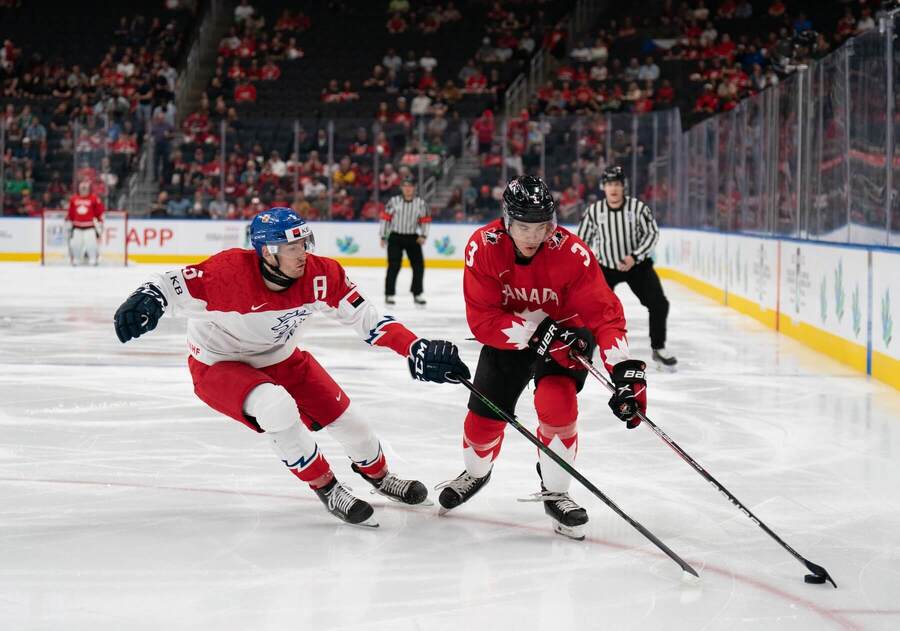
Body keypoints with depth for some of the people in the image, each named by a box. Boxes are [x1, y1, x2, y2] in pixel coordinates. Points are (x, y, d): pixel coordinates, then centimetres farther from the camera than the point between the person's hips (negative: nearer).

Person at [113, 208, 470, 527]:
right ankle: (326, 489, -9)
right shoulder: (230, 273, -35)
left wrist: (417, 350, -25)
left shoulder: (319, 275, -21)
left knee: (343, 416, 5)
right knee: (277, 408, -32)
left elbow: (365, 318, -16)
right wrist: (146, 302, -51)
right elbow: (172, 287, -28)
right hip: (218, 366, -5)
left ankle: (378, 475, 40)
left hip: (280, 359, 5)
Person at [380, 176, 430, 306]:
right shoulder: (394, 201, -5)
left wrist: (423, 235, -6)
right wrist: (383, 236, 0)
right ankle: (389, 294, 1)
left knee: (419, 265, -1)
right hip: (395, 237, -2)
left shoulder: (420, 203, 0)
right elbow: (385, 218, 0)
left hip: (413, 238, 2)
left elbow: (426, 220, 6)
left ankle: (417, 294, 12)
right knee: (394, 266, -7)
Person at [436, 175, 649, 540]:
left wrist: (625, 370, -44)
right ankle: (476, 473, 38)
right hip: (509, 334, 2)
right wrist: (535, 332, -38)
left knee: (556, 402, -24)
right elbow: (482, 320, -25)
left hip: (567, 332, -2)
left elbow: (604, 312, -32)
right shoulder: (483, 247, -26)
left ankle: (555, 493, -2)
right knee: (485, 414, 3)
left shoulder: (571, 253, -31)